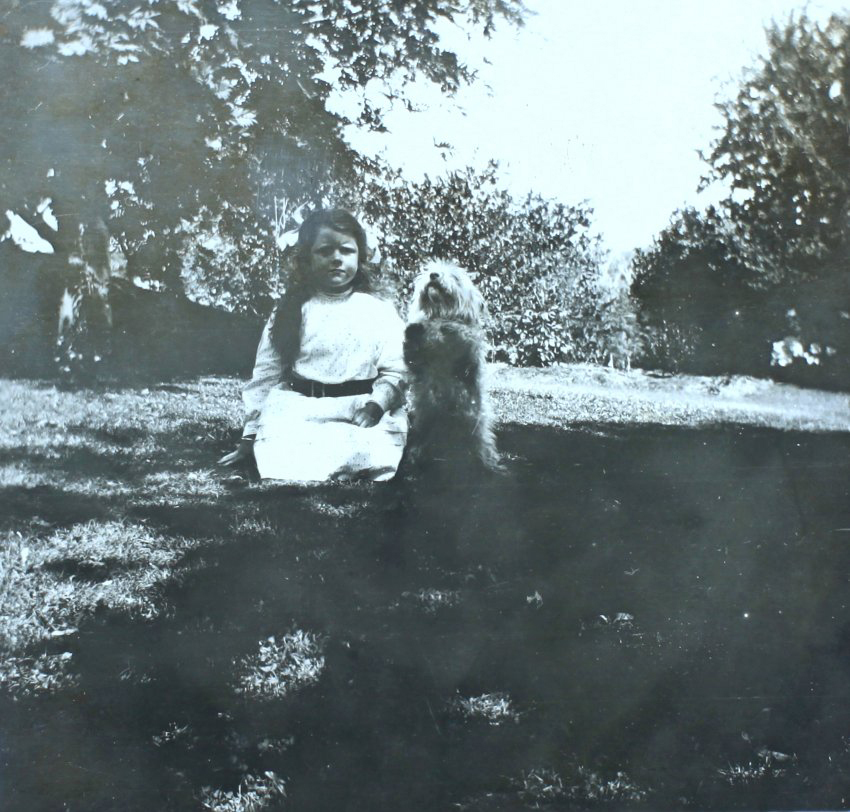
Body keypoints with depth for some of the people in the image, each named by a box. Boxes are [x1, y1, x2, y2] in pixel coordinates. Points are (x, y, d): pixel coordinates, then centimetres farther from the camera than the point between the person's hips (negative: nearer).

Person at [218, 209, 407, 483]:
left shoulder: (379, 311, 9)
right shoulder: (290, 312, 12)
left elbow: (394, 372, 2)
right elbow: (265, 378, 13)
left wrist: (374, 406, -18)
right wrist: (249, 437, 10)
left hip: (362, 417, 0)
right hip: (297, 417, 0)